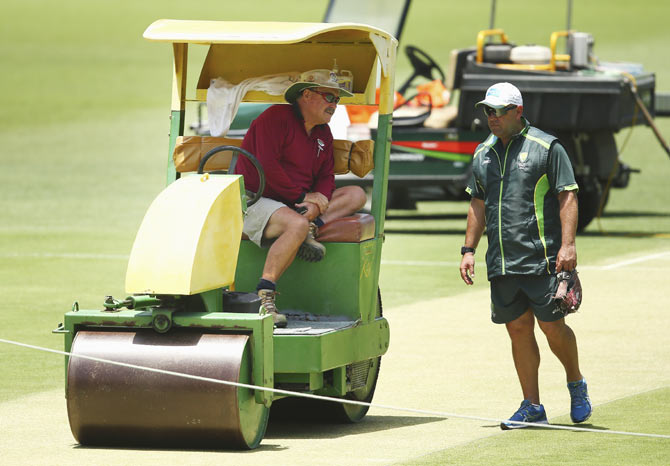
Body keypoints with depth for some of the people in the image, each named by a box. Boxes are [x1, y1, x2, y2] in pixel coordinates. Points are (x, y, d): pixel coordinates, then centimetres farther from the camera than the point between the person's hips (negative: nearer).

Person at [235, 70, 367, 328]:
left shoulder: (323, 133, 15)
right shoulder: (276, 118, -10)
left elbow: (326, 177, 12)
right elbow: (266, 166, -19)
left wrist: (316, 204, -12)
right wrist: (303, 196, -16)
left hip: (298, 203, 9)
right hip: (258, 200, -9)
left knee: (356, 194, 0)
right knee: (296, 225, -39)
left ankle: (313, 227, -23)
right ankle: (263, 295, -36)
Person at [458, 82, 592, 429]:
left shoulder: (546, 148, -2)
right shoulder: (484, 154, 15)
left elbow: (568, 197, -6)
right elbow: (478, 205, 22)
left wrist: (567, 245, -15)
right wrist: (468, 250, 16)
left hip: (541, 259, -5)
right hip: (501, 264, 5)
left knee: (551, 326, -4)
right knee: (518, 329, 4)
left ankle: (576, 384, 20)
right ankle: (532, 407, 9)